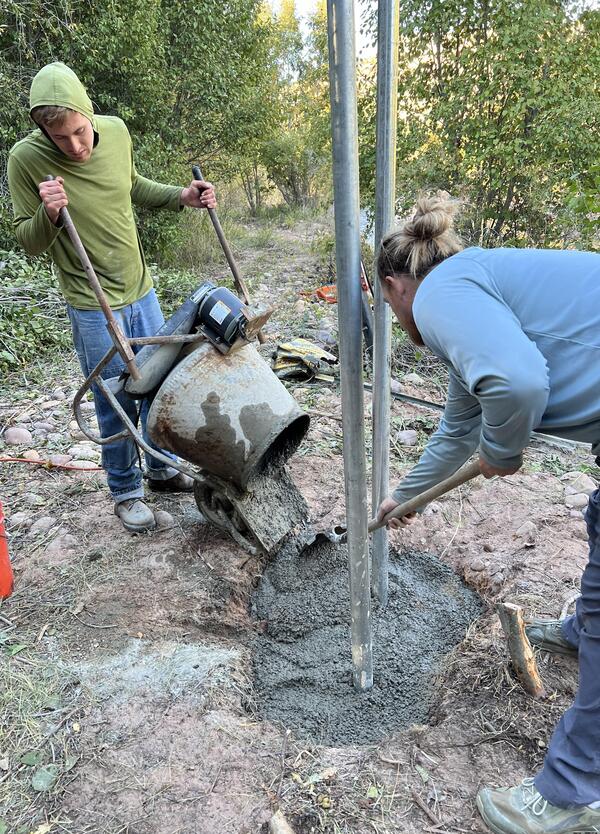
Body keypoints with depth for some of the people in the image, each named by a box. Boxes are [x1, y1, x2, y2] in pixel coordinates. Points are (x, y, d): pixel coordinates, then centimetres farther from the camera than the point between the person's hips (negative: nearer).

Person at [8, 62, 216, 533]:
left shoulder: (116, 132, -3)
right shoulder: (26, 158, -15)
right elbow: (29, 242, -8)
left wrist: (182, 197, 3)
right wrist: (47, 214, -28)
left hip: (141, 288, 5)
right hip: (92, 305, -5)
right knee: (115, 401, 3)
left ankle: (161, 468, 35)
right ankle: (126, 490, 24)